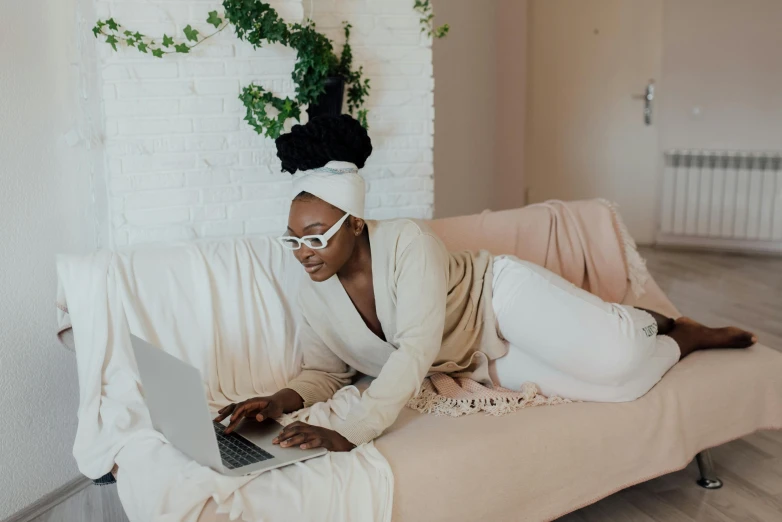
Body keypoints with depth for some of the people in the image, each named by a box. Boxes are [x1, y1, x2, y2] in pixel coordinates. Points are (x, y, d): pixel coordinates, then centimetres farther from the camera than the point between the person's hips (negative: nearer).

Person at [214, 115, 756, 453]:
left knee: (614, 360, -23)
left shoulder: (407, 241, -31)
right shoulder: (314, 291, -11)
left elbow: (417, 348, -39)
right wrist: (282, 401, -25)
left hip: (503, 296, -5)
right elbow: (325, 370, -2)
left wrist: (350, 435, -48)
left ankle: (683, 336, 15)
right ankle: (650, 324, 25)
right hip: (483, 362, 5)